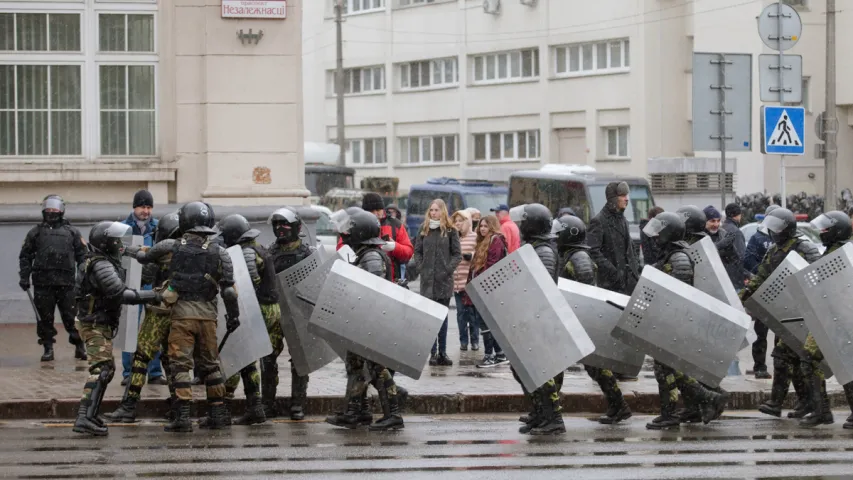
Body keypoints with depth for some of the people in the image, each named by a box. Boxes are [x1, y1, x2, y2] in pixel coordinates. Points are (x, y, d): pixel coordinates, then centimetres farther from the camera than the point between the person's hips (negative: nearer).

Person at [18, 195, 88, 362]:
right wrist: (24, 277, 2)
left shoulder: (72, 232, 13)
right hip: (43, 284, 1)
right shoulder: (36, 232, 13)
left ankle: (79, 347, 9)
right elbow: (25, 256, 13)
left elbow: (82, 256, 11)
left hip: (66, 283, -1)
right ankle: (48, 348, 9)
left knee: (72, 317, -1)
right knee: (44, 318, 1)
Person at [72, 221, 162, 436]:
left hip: (100, 324, 11)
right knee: (101, 369, -17)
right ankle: (85, 418, -25)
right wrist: (152, 296, -24)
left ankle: (89, 414, 22)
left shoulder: (103, 262, 13)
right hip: (95, 325, -11)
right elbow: (121, 294, -27)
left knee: (107, 368, 18)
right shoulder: (101, 266, -20)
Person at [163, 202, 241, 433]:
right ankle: (218, 413, 18)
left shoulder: (174, 248, -4)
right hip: (207, 314, 2)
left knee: (181, 364, -1)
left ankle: (183, 416, -8)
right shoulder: (218, 253, 0)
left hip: (182, 313, -2)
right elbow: (229, 289, 0)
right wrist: (233, 315, 10)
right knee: (210, 363, 15)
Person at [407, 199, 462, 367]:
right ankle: (433, 352, 0)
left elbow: (457, 254, 1)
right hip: (427, 278, 1)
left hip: (444, 279, -1)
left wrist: (448, 269, -12)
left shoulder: (451, 231, 2)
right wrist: (418, 267, -4)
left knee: (443, 315, 5)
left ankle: (442, 352, 9)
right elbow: (418, 251, 10)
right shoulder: (424, 229, 8)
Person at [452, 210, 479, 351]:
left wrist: (471, 255, -18)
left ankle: (475, 340, 11)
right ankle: (463, 341, 12)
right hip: (457, 281, 3)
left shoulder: (475, 237, -1)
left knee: (472, 311, 2)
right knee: (461, 312, 6)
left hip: (471, 281, -3)